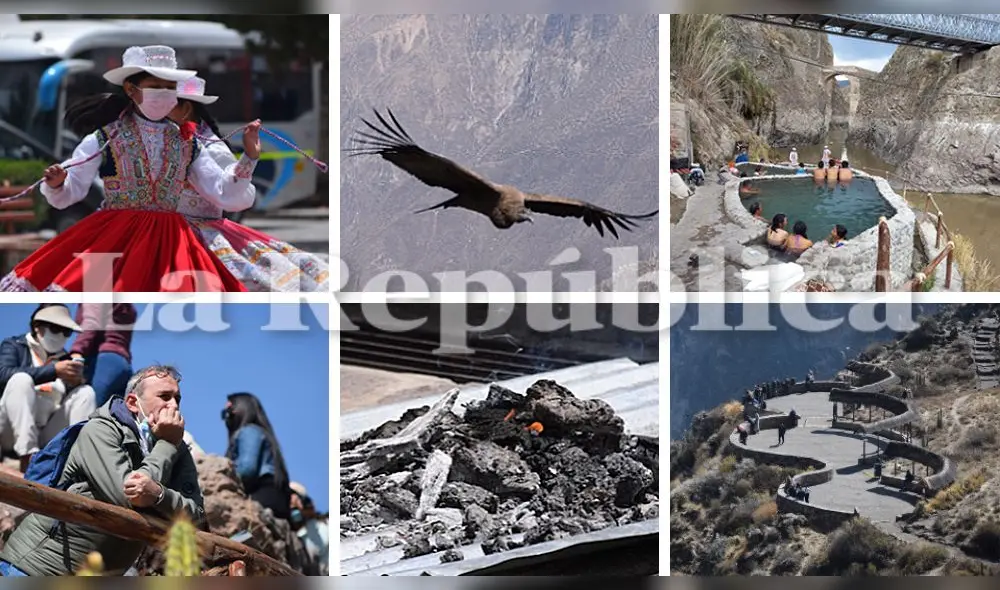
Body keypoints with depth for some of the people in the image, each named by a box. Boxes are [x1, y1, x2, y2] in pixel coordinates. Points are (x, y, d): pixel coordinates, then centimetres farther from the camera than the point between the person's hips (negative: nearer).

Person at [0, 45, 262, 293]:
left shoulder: (186, 143, 9)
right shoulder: (105, 139, -1)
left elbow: (222, 193, 10)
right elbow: (68, 192, 0)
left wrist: (249, 157, -2)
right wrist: (56, 184, -22)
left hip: (170, 243, 3)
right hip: (112, 239, -3)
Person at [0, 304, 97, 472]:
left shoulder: (66, 359, 20)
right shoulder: (14, 346, 10)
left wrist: (76, 382, -9)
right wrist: (53, 370, -18)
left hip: (48, 437, 4)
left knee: (86, 392, -9)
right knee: (21, 379, -24)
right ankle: (28, 457, -38)